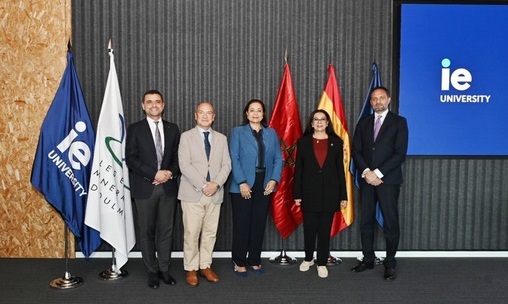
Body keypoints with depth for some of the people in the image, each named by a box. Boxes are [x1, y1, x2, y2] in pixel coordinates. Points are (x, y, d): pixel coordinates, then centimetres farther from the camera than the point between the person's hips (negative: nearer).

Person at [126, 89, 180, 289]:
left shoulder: (172, 129, 10)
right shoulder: (135, 129, 1)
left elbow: (177, 157, 9)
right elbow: (131, 159, -7)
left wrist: (170, 173, -10)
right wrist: (154, 174, -15)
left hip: (168, 187, 3)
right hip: (145, 188, -2)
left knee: (166, 230, 8)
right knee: (147, 231, 6)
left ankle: (164, 269, 21)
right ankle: (152, 271, 19)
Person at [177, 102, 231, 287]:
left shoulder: (221, 138, 13)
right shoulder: (186, 136, 2)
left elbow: (226, 164, 6)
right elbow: (184, 165, -8)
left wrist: (216, 183, -11)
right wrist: (203, 185, -15)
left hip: (215, 193, 3)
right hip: (193, 193, -3)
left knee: (210, 232, 8)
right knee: (191, 233, -1)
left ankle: (205, 266, 21)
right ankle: (191, 269, 13)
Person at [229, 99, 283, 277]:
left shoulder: (271, 133, 12)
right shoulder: (237, 132, 3)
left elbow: (278, 159, 7)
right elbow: (234, 159, -6)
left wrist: (274, 180, -6)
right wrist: (242, 182, -15)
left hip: (264, 185, 3)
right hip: (243, 185, -3)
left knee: (259, 224, 9)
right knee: (241, 224, 3)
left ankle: (255, 261, 21)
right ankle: (239, 262, 15)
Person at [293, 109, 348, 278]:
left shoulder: (336, 142, 3)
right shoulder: (303, 142, 2)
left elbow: (340, 169, 3)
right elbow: (298, 169, 1)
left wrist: (343, 195, 0)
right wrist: (297, 194, -3)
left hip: (329, 192, 0)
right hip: (309, 192, 0)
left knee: (325, 229, 7)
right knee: (309, 228, 8)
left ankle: (322, 263, 21)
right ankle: (308, 258, 30)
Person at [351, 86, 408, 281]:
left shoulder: (399, 122, 1)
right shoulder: (363, 123, 12)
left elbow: (400, 153, -8)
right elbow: (356, 151, 6)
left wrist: (378, 173, -14)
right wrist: (366, 172, -10)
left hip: (388, 180, -4)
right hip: (367, 179, 4)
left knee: (390, 222, 1)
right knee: (366, 222, 8)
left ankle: (390, 263, 13)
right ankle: (368, 259, 20)